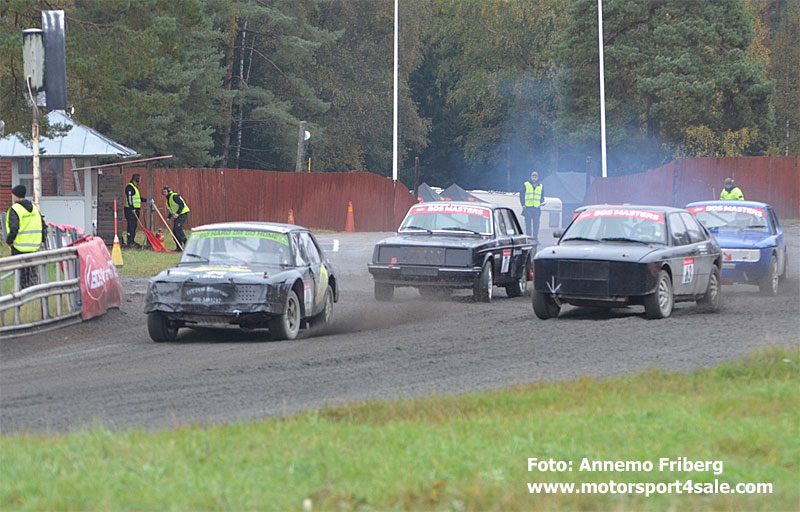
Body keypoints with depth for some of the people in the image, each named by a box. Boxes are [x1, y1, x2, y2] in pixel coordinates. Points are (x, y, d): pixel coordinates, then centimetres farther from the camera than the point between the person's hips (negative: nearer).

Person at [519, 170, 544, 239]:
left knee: (536, 225, 1)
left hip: (537, 208, 2)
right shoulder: (525, 185, 6)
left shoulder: (540, 186, 14)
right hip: (528, 208, -2)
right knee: (528, 224, -3)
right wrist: (523, 204, -4)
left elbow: (542, 197, 19)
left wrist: (541, 203, 0)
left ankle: (535, 238, 6)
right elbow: (521, 195, 6)